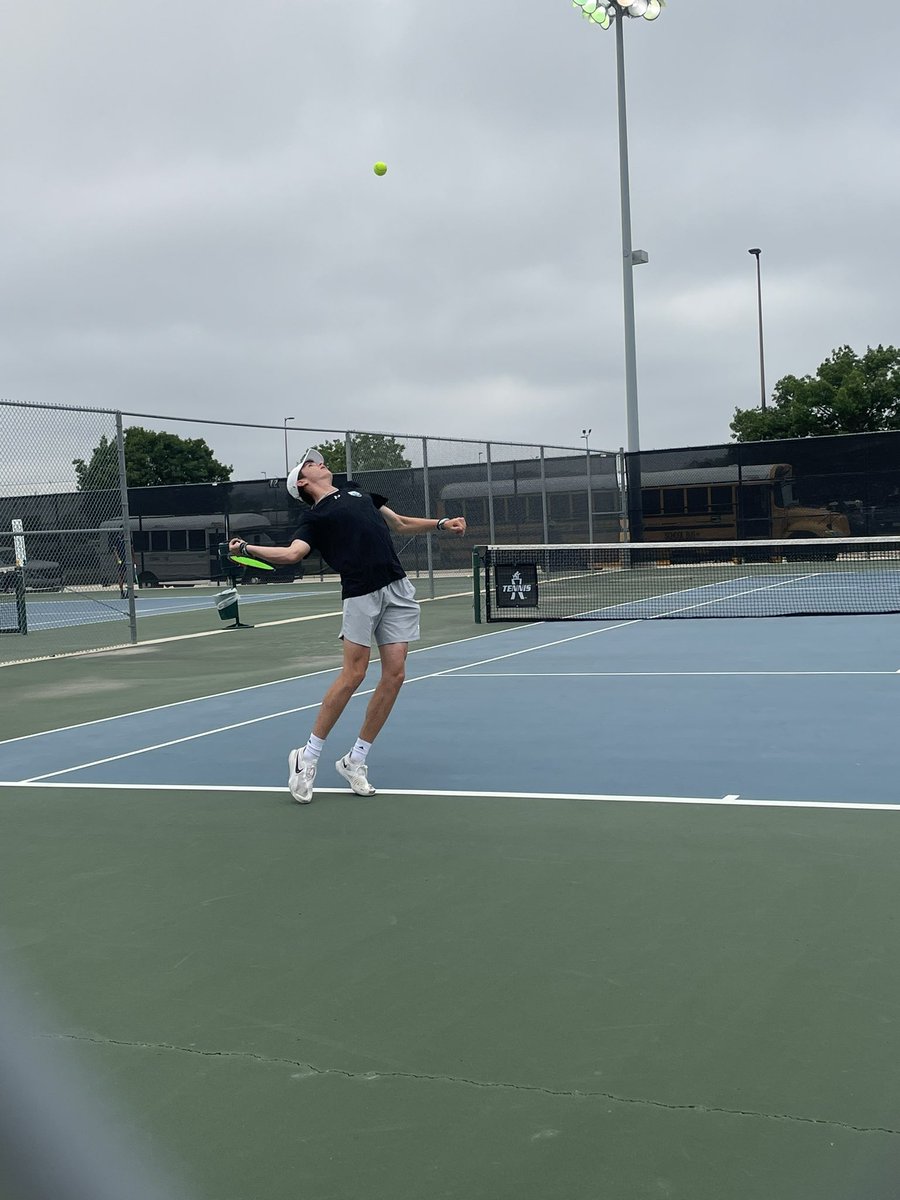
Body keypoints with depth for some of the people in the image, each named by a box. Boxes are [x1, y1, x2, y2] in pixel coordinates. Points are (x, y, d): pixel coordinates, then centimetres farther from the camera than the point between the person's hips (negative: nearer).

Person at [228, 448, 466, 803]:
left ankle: (355, 760, 8)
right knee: (353, 674, -11)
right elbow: (291, 553, -9)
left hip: (398, 589, 5)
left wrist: (442, 523, 18)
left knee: (394, 674, -2)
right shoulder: (314, 517, 8)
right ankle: (308, 757, 2)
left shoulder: (356, 491, 27)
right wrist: (247, 549, -23)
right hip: (361, 594, -5)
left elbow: (400, 525, 30)